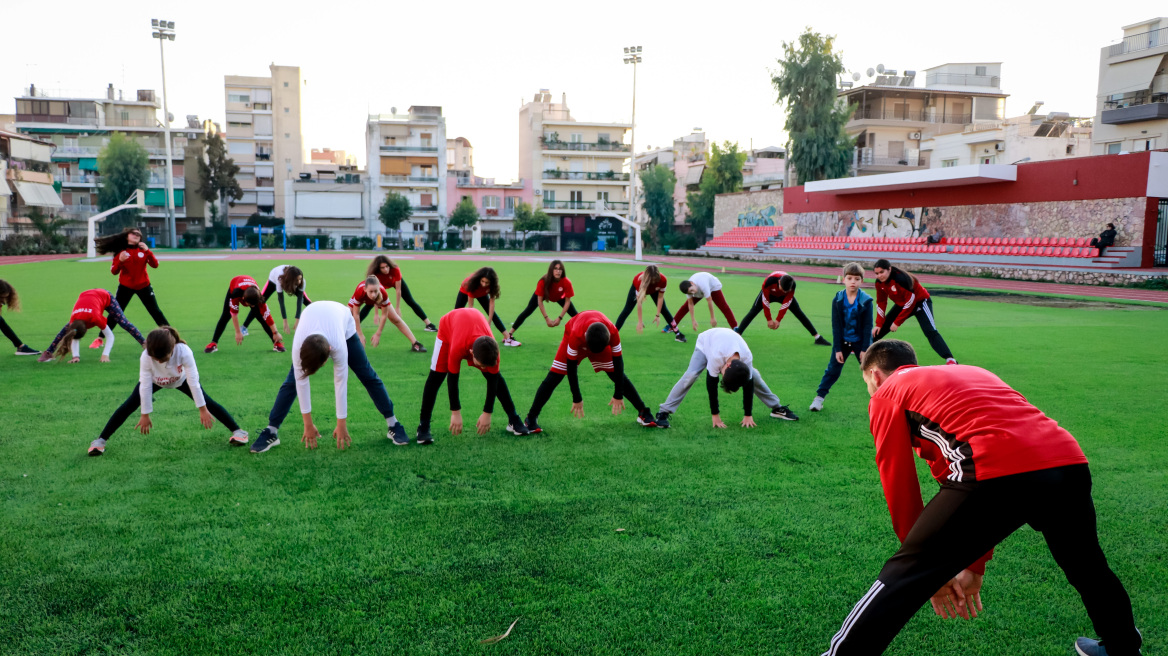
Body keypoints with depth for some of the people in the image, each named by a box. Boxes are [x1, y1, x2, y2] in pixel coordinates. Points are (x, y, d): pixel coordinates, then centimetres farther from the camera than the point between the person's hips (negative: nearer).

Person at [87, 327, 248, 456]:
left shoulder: (184, 352, -42)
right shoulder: (146, 357, -37)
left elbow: (193, 382, -35)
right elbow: (145, 386, -29)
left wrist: (203, 410, -30)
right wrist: (145, 415, -22)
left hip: (181, 379, -1)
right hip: (155, 380, 1)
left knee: (207, 402, -12)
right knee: (129, 405, -11)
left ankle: (237, 431, -4)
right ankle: (100, 440, -2)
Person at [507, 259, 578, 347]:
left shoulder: (566, 282, -35)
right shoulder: (543, 282, -37)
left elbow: (567, 301, -23)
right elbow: (539, 301, -28)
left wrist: (560, 318, -26)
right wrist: (546, 318, -29)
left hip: (560, 297, 2)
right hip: (543, 294, -1)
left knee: (575, 314, -8)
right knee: (527, 312, -15)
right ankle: (509, 336, -14)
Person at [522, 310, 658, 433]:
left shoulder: (613, 332, -39)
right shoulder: (576, 336, -43)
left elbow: (618, 362, -26)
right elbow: (571, 368, -31)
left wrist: (618, 396, -21)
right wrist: (577, 399, -26)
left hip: (602, 341, 2)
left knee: (619, 376, -4)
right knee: (553, 378, -13)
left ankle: (643, 413, 8)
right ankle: (531, 419, -7)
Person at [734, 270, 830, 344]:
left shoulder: (792, 284, -34)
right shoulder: (769, 281, -41)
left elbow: (786, 303, -24)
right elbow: (765, 300, -29)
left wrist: (778, 320, -23)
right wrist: (769, 319, -23)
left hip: (785, 297, 2)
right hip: (769, 294, -2)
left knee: (800, 314, -3)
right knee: (752, 313, -14)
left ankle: (818, 337, 4)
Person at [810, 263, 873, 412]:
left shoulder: (866, 301, -14)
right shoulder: (837, 300, -10)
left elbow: (868, 327, -10)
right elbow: (836, 326, -8)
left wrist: (865, 349, -12)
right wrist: (837, 349, -10)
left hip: (860, 342, -1)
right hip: (842, 341, 1)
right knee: (833, 370, 3)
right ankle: (819, 397, 12)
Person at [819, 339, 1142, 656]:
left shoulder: (887, 393, 17)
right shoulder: (968, 373, 36)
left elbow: (899, 486, 13)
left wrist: (932, 573, 22)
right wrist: (974, 566, 39)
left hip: (998, 474, -7)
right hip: (1070, 462, 7)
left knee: (904, 577, 5)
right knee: (1088, 569, 35)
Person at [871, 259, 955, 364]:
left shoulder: (901, 279, -33)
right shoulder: (879, 283, -12)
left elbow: (910, 303, -28)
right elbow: (881, 303, -1)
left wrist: (897, 323, -23)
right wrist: (878, 324, -5)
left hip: (920, 302, -7)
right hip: (901, 304, 7)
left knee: (930, 331, -23)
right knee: (882, 328, 7)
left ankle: (950, 360, -30)